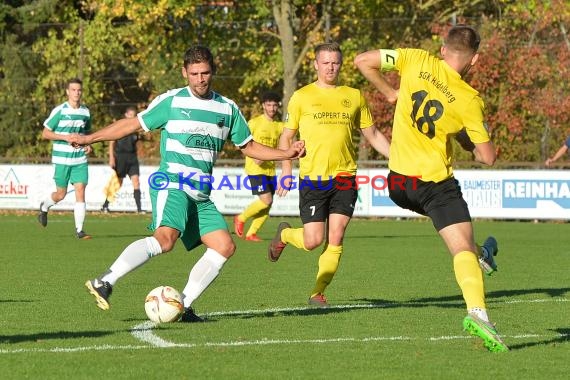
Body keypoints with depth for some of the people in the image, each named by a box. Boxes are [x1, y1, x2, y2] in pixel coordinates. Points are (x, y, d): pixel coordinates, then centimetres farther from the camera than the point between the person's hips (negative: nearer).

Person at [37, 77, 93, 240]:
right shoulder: (59, 111, -7)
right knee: (61, 194, 4)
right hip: (62, 159, -3)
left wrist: (88, 144, 3)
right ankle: (44, 207, 38)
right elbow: (45, 133, -4)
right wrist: (66, 137, -16)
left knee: (80, 191, -8)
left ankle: (79, 230, -5)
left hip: (80, 159, 3)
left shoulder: (86, 112, 8)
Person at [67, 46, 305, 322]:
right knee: (165, 238, -30)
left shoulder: (227, 108, 15)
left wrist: (286, 154, 9)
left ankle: (182, 305, -2)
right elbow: (133, 124, 8)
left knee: (224, 246, -6)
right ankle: (105, 282, -32)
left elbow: (249, 147, 23)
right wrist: (90, 138, 2)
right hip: (172, 184, -6)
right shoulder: (171, 101, 2)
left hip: (201, 195, 6)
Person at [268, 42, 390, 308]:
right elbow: (286, 137, 8)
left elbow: (372, 135, 16)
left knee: (335, 239, -7)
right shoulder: (302, 97, 4)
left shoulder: (354, 96, 10)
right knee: (312, 241, -5)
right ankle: (284, 234, 28)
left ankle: (318, 292, 5)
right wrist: (286, 172, -3)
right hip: (312, 179, -2)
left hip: (344, 178, 2)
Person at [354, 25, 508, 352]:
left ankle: (480, 255, 47)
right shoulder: (469, 99, -12)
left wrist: (390, 92, 11)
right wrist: (471, 145, 13)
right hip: (435, 180, -5)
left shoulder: (416, 60, -5)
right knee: (463, 248, -11)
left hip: (398, 182, 5)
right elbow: (488, 157, -8)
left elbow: (363, 61, -1)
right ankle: (477, 312, -31)